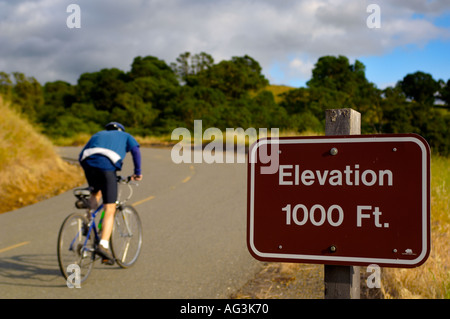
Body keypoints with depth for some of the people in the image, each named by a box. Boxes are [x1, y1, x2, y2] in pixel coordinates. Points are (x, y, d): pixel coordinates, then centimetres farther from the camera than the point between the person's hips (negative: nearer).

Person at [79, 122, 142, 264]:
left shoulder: (98, 134, 38)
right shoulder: (125, 136, 31)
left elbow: (81, 156, 30)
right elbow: (135, 150, 11)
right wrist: (138, 172, 13)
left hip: (88, 163, 4)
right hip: (107, 166, -4)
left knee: (96, 192, 33)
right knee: (110, 210, -3)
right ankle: (103, 245, -18)